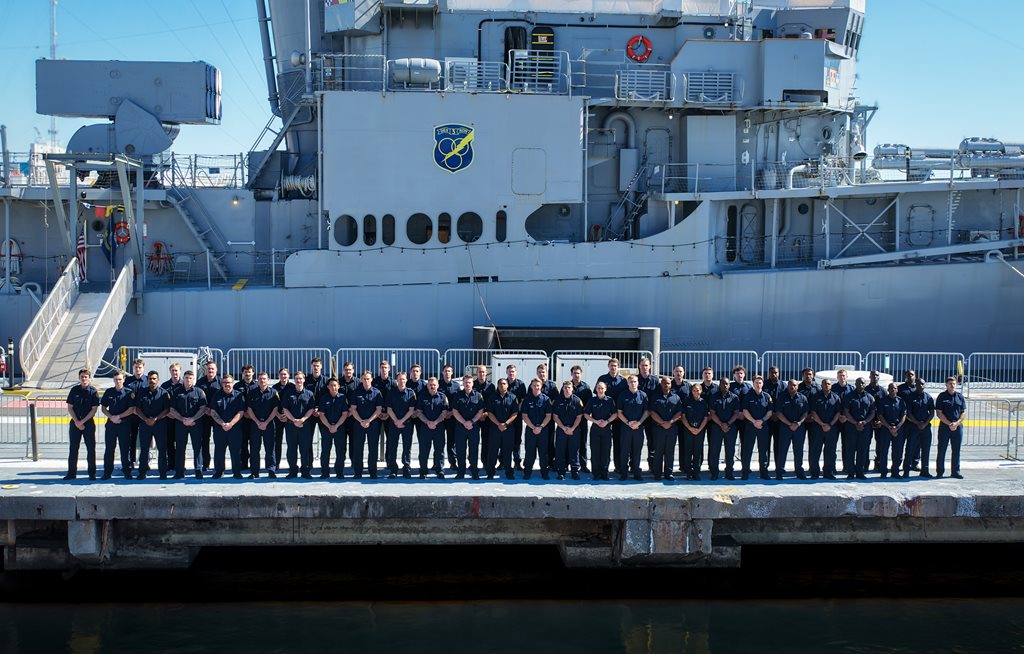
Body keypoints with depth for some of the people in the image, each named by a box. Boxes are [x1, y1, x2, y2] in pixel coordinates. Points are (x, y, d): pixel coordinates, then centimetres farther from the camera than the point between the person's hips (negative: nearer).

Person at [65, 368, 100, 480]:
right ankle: (71, 472, 11)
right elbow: (70, 407, 5)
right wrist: (76, 421, -6)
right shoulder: (74, 390, 5)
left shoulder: (93, 391, -3)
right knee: (73, 448, 5)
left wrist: (82, 421, -12)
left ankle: (92, 473, 5)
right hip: (75, 422, 2)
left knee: (91, 448, -1)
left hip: (88, 422, -2)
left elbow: (94, 409, -6)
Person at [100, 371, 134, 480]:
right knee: (109, 449, 4)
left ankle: (127, 472, 8)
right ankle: (107, 472, 9)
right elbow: (103, 408, 10)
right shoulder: (108, 392, 8)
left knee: (125, 449, 1)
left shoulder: (129, 392, 0)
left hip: (125, 424, -2)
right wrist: (111, 417, -6)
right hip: (111, 423, 2)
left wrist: (119, 416, -12)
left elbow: (131, 409, -5)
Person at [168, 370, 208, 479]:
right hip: (180, 423, 2)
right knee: (180, 447, 3)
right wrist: (183, 419, -7)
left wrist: (192, 419, -13)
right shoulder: (177, 393, 11)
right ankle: (179, 472, 7)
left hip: (196, 423, -2)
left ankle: (198, 471, 1)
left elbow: (203, 408, -2)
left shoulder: (199, 392, 5)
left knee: (197, 447, -2)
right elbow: (172, 410, 8)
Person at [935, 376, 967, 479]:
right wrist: (949, 424, -13)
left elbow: (964, 412, 6)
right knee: (942, 450, 0)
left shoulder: (960, 396, 9)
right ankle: (940, 472, 6)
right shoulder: (942, 396, 0)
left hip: (958, 427, 3)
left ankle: (955, 471, 14)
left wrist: (956, 423, -9)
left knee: (956, 450, 6)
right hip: (944, 426, -3)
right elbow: (939, 413, -5)